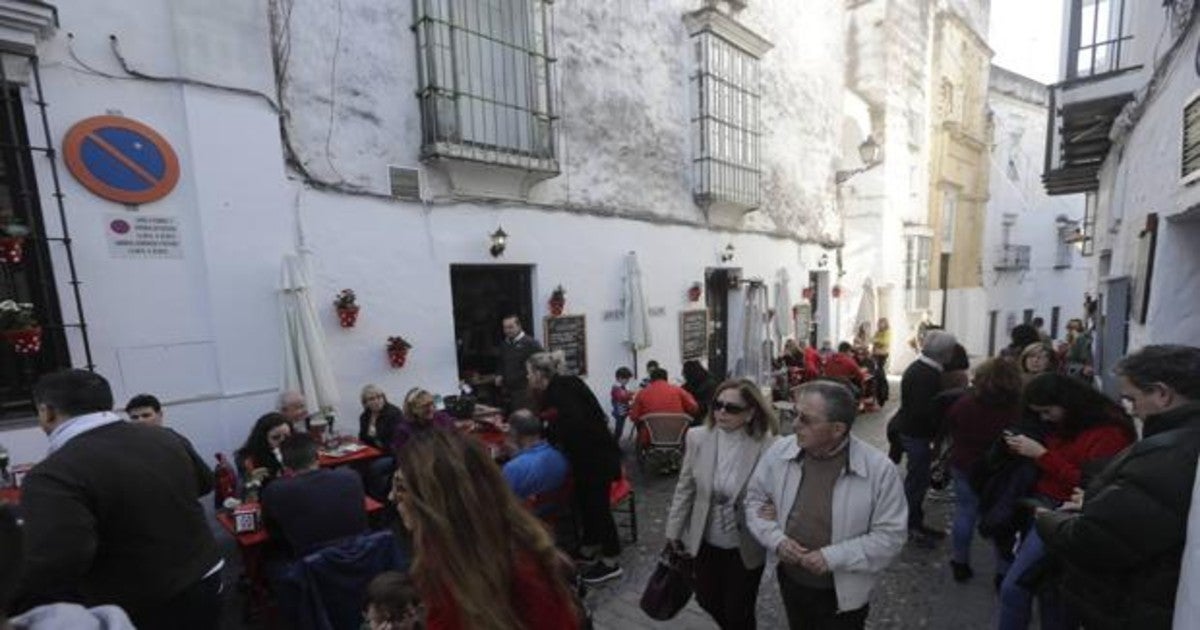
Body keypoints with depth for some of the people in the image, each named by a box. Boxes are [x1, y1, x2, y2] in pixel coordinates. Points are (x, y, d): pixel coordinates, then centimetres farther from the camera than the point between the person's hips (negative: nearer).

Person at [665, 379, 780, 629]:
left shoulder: (768, 446, -23)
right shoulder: (697, 437, -13)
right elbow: (685, 488, -2)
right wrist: (674, 530, 4)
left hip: (745, 548, -3)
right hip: (705, 541, 3)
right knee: (707, 600, 24)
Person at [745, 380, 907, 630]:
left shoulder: (879, 470, -22)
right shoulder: (779, 452, -14)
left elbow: (890, 535, -15)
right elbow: (755, 499, -2)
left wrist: (834, 557, -23)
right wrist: (776, 539, -17)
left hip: (843, 595, -2)